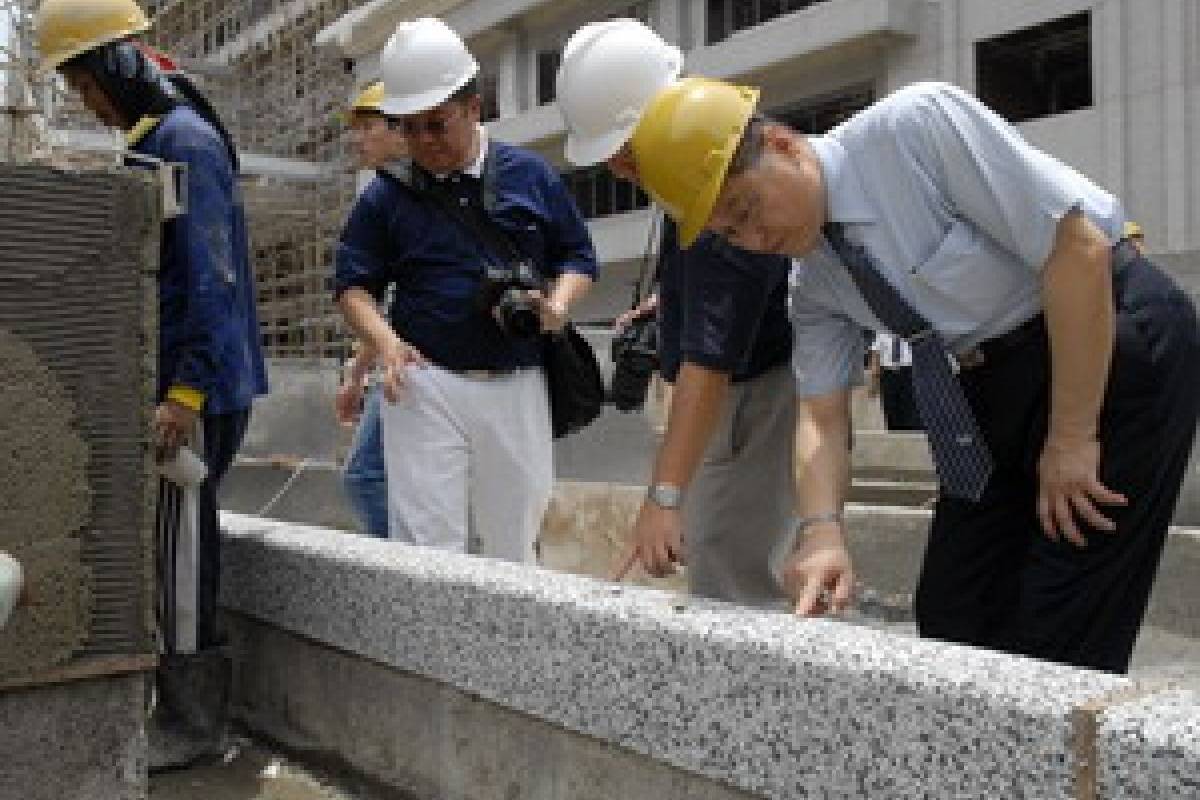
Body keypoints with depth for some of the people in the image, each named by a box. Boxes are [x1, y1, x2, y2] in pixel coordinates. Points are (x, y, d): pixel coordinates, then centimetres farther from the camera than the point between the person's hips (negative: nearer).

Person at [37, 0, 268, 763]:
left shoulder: (185, 141, -13)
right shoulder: (154, 140, 18)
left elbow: (212, 279, -20)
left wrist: (186, 391, -22)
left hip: (198, 384, -10)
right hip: (173, 375, 10)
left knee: (182, 543, -4)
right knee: (171, 540, 13)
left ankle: (191, 721, 7)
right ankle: (182, 699, 24)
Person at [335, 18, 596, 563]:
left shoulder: (531, 176, 6)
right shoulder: (386, 196, 4)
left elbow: (577, 257, 12)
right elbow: (353, 286, 6)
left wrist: (558, 303, -10)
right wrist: (383, 340, -14)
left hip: (517, 386, 2)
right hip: (425, 384, -1)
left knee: (512, 545, 12)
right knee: (428, 546, -4)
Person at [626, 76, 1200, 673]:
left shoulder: (917, 124, -22)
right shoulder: (810, 284, -1)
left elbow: (1081, 244, -24)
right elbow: (822, 415, 0)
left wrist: (1071, 438, -20)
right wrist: (822, 531, -20)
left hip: (1113, 344, -6)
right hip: (996, 381, 7)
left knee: (1061, 641, -9)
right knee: (948, 621, 5)